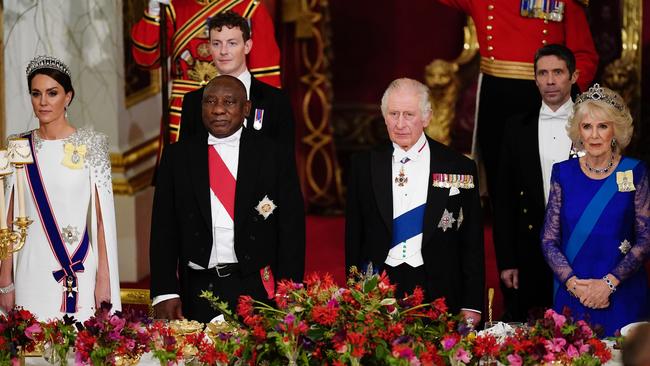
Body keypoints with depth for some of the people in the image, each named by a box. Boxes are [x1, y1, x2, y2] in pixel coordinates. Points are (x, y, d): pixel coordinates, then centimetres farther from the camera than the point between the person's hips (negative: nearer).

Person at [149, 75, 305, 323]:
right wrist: (165, 293, -4)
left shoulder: (271, 156, 3)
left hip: (256, 289, -1)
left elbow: (291, 228, 1)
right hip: (198, 290, 1)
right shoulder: (177, 156, 8)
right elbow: (164, 228, 6)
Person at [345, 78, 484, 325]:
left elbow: (472, 244, 3)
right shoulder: (363, 165, 6)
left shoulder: (459, 168, 2)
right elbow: (353, 237, 10)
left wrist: (472, 306, -1)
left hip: (438, 295, -1)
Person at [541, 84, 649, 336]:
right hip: (572, 295, 1)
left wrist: (609, 283, -12)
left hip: (622, 297, -1)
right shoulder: (564, 173, 5)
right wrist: (574, 283, -11)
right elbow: (549, 241, 3)